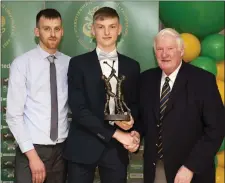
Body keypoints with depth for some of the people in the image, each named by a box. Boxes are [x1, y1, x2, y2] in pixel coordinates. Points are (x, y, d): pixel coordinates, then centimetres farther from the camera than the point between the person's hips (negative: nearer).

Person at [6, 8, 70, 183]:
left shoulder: (70, 64, 2)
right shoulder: (22, 63, -8)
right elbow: (14, 115, -10)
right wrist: (32, 155, -14)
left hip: (62, 148, 4)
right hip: (32, 149, -3)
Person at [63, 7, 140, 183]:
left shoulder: (132, 66, 7)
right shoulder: (78, 63, -3)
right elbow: (79, 109, -11)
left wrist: (130, 117, -9)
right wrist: (116, 133, -14)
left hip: (116, 148, 3)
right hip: (84, 146, -2)